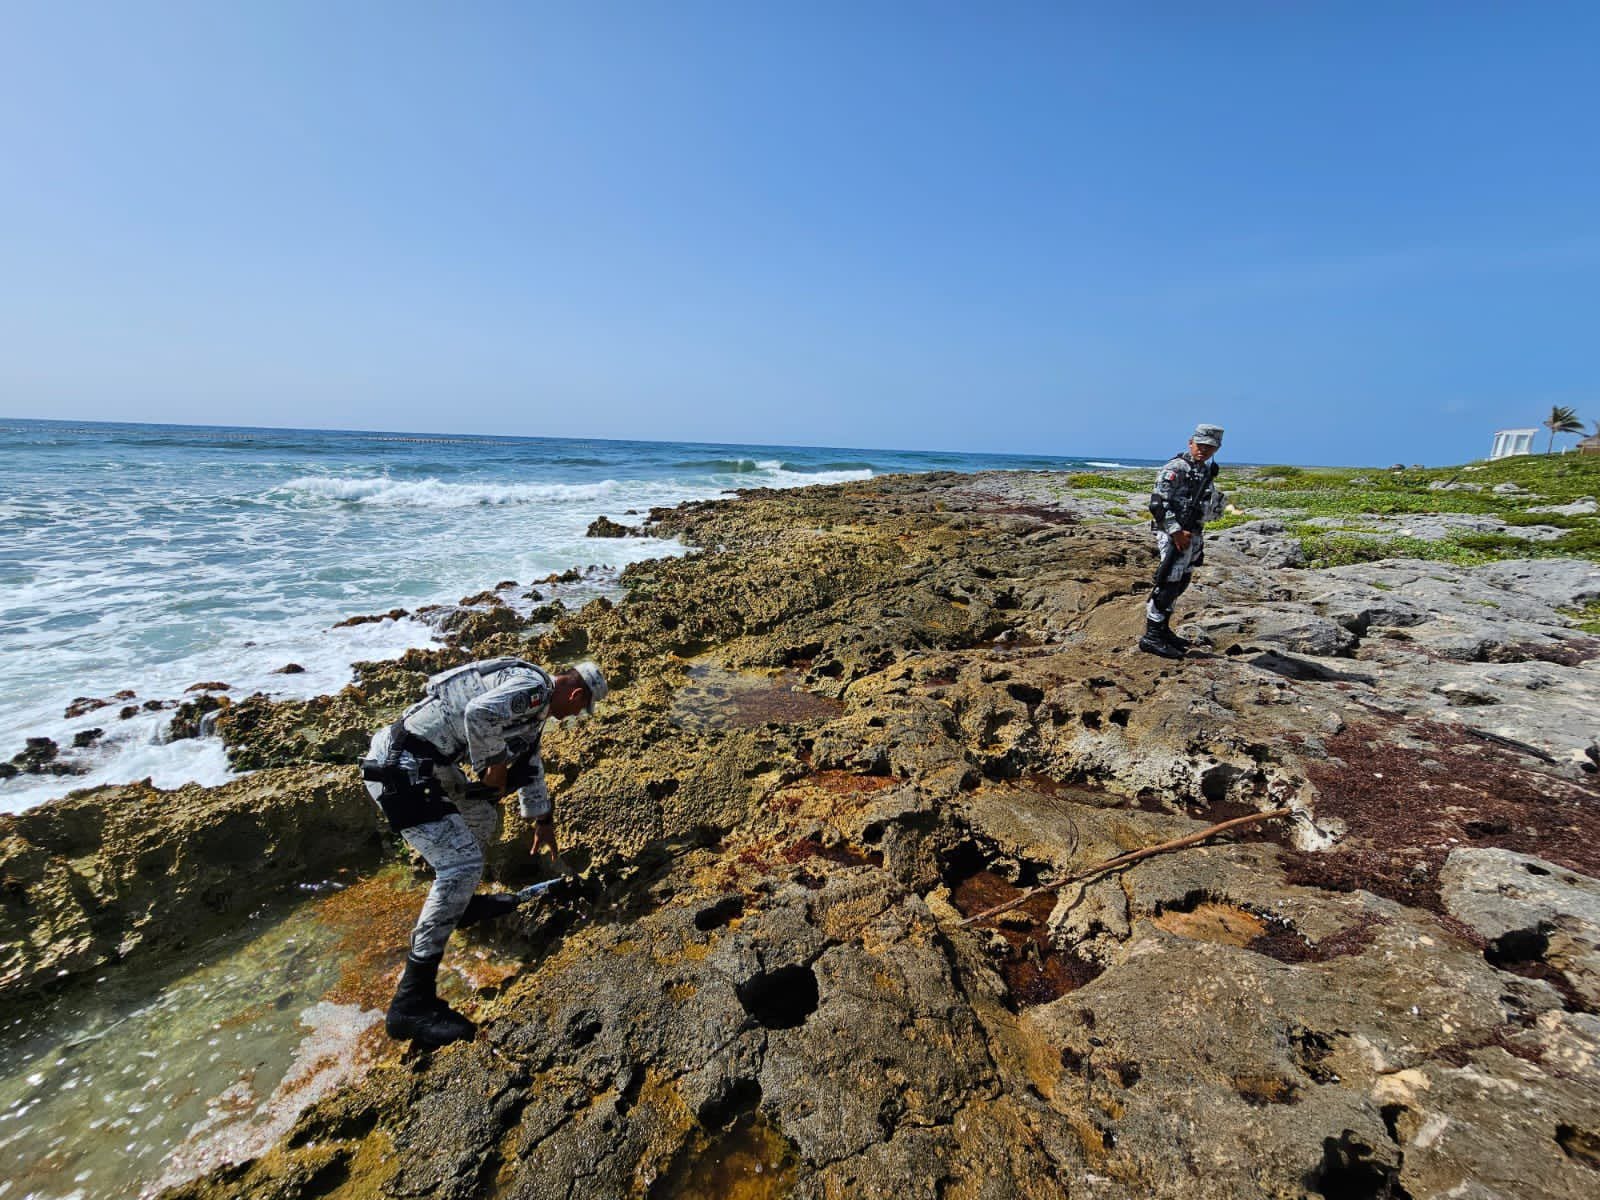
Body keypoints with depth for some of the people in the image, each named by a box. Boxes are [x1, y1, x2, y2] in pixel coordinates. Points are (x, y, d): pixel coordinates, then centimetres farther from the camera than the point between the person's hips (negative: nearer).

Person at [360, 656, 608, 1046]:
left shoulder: (534, 702, 17)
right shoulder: (534, 687, -16)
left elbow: (529, 761, 31)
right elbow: (480, 712, -36)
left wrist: (543, 820, 41)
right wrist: (494, 764, -17)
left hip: (430, 765, 11)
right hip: (400, 768, -11)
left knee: (483, 821, 25)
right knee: (462, 861, -15)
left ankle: (462, 905, 46)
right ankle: (411, 1002, -9)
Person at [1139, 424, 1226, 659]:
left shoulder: (1206, 471, 15)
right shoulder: (1175, 468, -12)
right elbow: (1158, 503, -19)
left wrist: (1198, 537, 18)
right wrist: (1176, 531, -22)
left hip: (1195, 535, 9)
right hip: (1175, 535, -9)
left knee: (1180, 584, 13)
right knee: (1168, 584, -10)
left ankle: (1163, 630, 23)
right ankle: (1151, 637, -7)